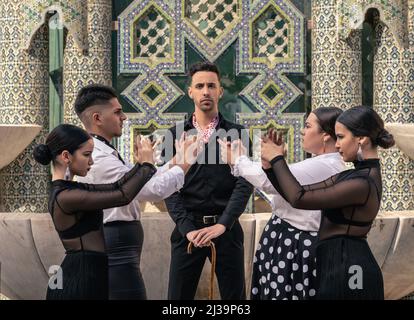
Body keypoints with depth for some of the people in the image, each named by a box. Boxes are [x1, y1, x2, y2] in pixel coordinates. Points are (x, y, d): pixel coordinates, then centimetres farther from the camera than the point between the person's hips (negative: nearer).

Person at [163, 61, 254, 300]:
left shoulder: (237, 134, 5)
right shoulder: (175, 135, 6)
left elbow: (244, 183, -4)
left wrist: (222, 225, -16)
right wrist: (188, 228, -13)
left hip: (226, 227, 0)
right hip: (187, 228, 0)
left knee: (234, 296, 3)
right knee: (179, 296, 2)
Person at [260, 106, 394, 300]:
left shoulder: (362, 184, -21)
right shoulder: (355, 175, 10)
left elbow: (299, 199, -20)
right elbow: (302, 192, 10)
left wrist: (277, 159, -9)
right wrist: (274, 161, 0)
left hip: (347, 269, -9)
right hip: (340, 263, 9)